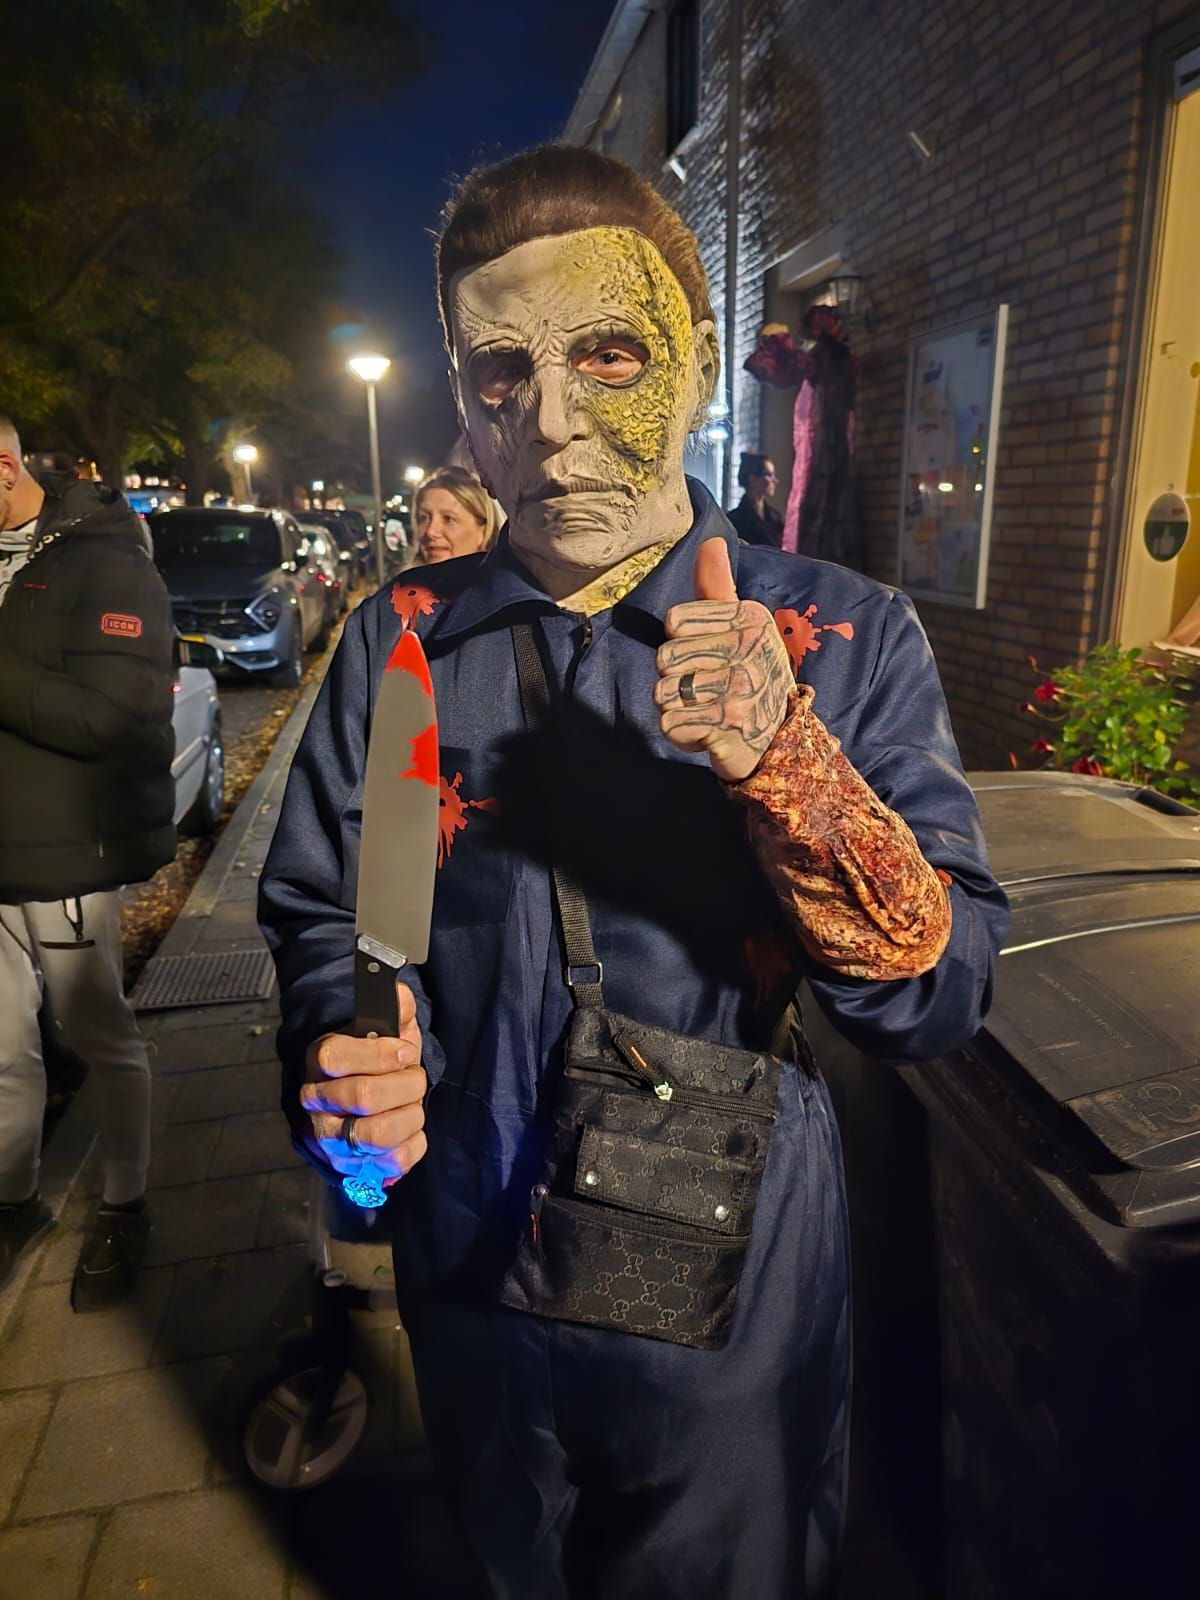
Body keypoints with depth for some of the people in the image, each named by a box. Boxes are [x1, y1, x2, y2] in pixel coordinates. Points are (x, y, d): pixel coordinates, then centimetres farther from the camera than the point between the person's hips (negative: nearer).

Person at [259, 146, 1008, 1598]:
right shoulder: (399, 645, -9)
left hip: (734, 1301, -1)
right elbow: (316, 913, 1)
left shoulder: (845, 642, -15)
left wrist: (784, 763, -33)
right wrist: (347, 1062, -19)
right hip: (470, 1275, 2)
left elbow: (940, 999, -18)